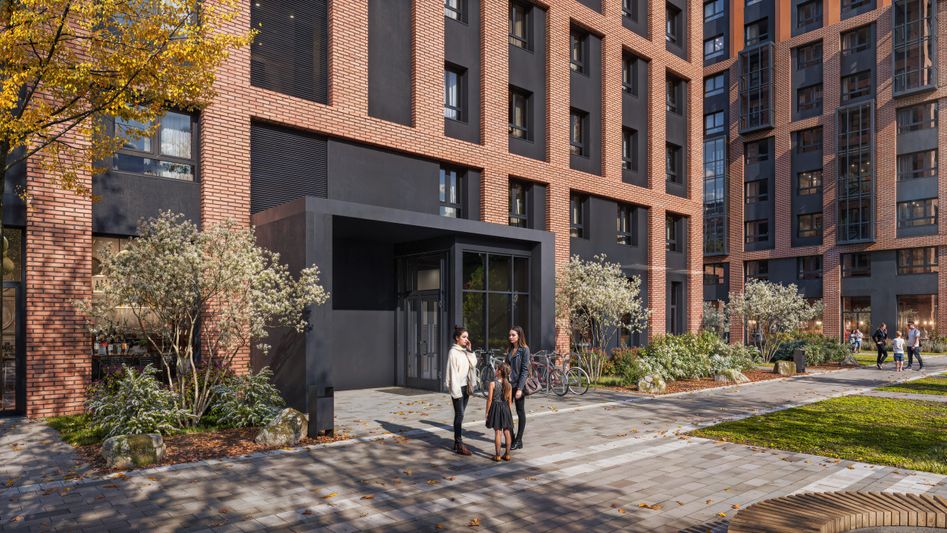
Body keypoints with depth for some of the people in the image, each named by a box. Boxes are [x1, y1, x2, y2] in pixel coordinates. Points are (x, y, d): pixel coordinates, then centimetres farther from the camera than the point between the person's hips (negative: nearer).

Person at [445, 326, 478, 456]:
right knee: (459, 415, -8)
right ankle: (459, 445, -6)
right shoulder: (453, 352, -10)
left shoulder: (465, 352, 12)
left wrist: (469, 350, -3)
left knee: (460, 415, 11)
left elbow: (474, 364, 3)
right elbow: (452, 372, -14)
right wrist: (456, 390, -17)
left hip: (465, 386, 7)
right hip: (457, 387, -7)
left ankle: (457, 442, 18)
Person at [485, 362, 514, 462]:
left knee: (497, 431, 1)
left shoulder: (493, 384, -12)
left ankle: (497, 455, 4)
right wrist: (510, 412, 14)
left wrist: (487, 412, -1)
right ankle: (507, 454, 15)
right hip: (506, 408, 3)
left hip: (496, 408, -3)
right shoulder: (509, 385, -1)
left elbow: (490, 399, -10)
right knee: (507, 431, 9)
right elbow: (510, 401, 4)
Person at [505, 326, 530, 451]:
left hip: (518, 385, -6)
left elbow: (525, 370, -13)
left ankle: (519, 440, 12)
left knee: (520, 412, 4)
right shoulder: (509, 350, 11)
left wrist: (520, 388, -18)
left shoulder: (524, 349, -9)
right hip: (508, 384, 6)